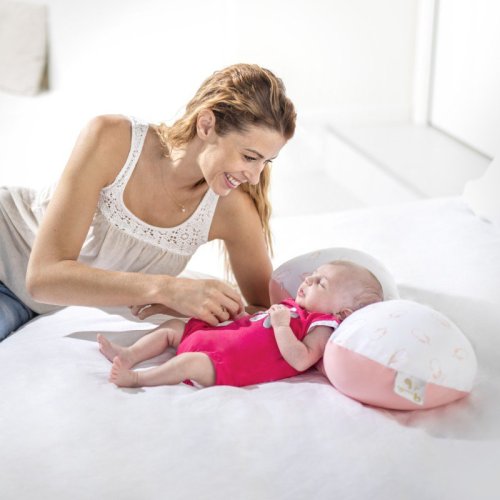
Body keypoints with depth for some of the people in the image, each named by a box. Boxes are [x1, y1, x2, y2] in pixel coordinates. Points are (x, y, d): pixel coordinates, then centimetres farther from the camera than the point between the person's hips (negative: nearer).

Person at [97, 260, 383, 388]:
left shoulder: (321, 326, -8)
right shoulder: (295, 308, 21)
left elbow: (300, 361, -25)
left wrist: (281, 325, -27)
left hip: (229, 363, -11)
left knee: (193, 362, -33)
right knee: (173, 326, 14)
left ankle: (136, 378, -27)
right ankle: (129, 355, 5)